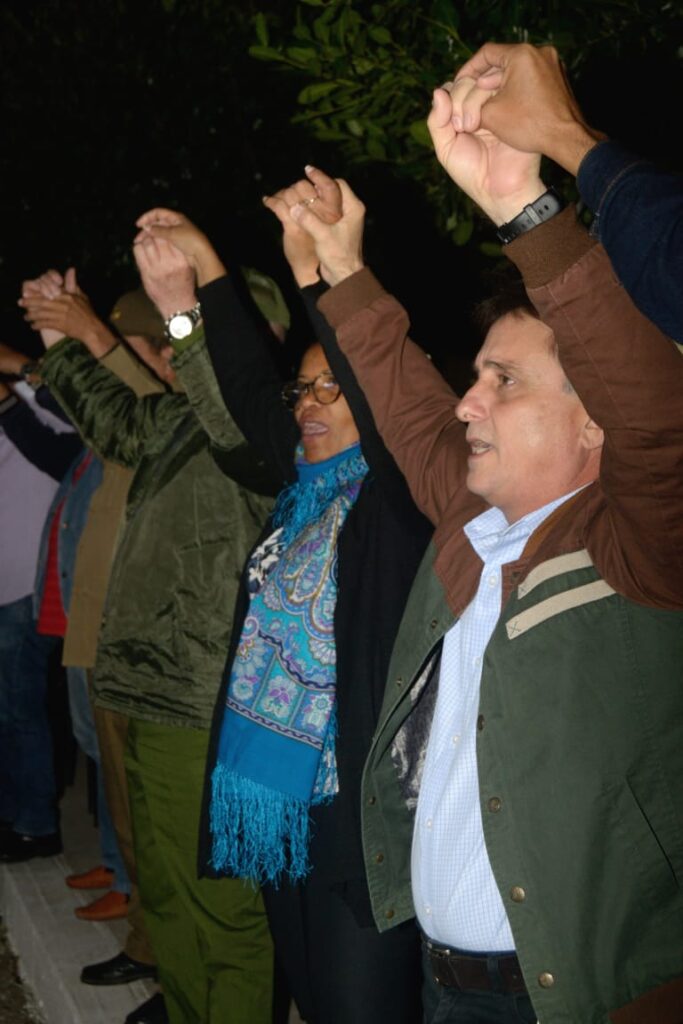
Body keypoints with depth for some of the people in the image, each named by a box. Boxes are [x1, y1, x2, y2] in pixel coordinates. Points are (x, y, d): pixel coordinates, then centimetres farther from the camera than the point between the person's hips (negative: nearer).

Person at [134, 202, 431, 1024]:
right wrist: (204, 266, 18)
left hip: (352, 803, -8)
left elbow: (382, 394, -26)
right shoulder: (304, 485, 12)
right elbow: (248, 388, 18)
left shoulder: (394, 494, -8)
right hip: (274, 799, 8)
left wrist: (315, 271, -31)